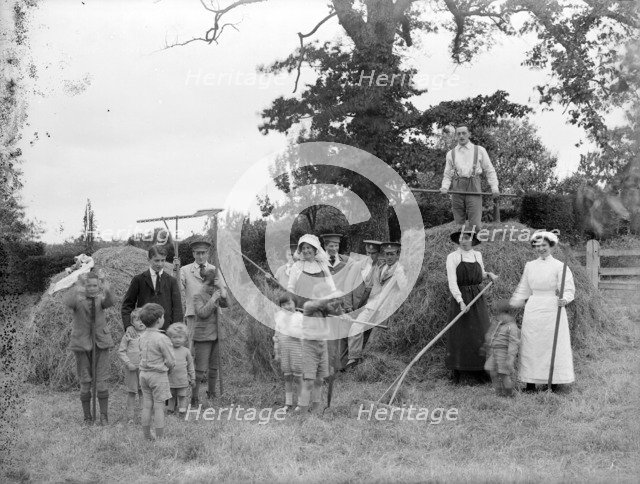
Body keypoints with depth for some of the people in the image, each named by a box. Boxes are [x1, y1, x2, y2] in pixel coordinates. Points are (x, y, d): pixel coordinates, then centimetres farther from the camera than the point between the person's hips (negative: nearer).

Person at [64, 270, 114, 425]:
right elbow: (68, 302, -31)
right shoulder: (78, 299, -7)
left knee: (101, 381, -3)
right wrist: (76, 290, -51)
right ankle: (87, 417, 16)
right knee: (85, 383, 4)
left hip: (100, 344, 1)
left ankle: (104, 416, 7)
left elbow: (109, 302, -25)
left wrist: (107, 290, -46)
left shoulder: (101, 299, -1)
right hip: (82, 345, -1)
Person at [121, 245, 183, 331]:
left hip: (166, 329, 1)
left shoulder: (171, 281, 9)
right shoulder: (139, 280, 7)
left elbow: (177, 308, 4)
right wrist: (128, 327, -7)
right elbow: (127, 305, 7)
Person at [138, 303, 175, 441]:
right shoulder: (162, 339, -19)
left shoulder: (143, 336, 3)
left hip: (144, 373, 6)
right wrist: (166, 367, 7)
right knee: (159, 407, 1)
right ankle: (160, 438, 6)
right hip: (158, 376, -6)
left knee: (146, 406, 12)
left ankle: (147, 436, 18)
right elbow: (171, 361, -15)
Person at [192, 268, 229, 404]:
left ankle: (212, 393, 28)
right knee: (200, 369, -8)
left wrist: (221, 286, -9)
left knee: (214, 367, 15)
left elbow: (226, 304, -5)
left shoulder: (215, 294, 11)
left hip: (215, 336, 6)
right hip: (203, 337, -6)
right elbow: (202, 313, -20)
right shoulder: (198, 297, -6)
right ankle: (194, 398, -5)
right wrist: (213, 299, -18)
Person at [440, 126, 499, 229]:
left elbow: (489, 170, 13)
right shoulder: (451, 153, 17)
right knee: (459, 225, -3)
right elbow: (447, 175, 18)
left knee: (476, 225, -13)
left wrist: (494, 187, -1)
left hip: (473, 187, -2)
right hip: (457, 188, 2)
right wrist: (445, 187, -2)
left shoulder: (480, 150, 13)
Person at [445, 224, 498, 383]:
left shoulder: (477, 255, 10)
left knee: (480, 333, 3)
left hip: (477, 298, 4)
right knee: (459, 335, -2)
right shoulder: (452, 257, -5)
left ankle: (480, 368, 12)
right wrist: (461, 302, -22)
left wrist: (488, 274, 5)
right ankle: (455, 371, 5)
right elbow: (452, 282, -12)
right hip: (459, 298, -4)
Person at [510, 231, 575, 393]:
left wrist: (564, 299, -31)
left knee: (553, 345, -3)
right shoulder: (529, 266, 11)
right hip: (533, 311, 5)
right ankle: (530, 384, 9)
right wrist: (511, 306, 18)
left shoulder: (559, 267, -4)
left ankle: (554, 383, 2)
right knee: (531, 346, 4)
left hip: (552, 309, -5)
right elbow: (523, 290, 20)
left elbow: (569, 289, -11)